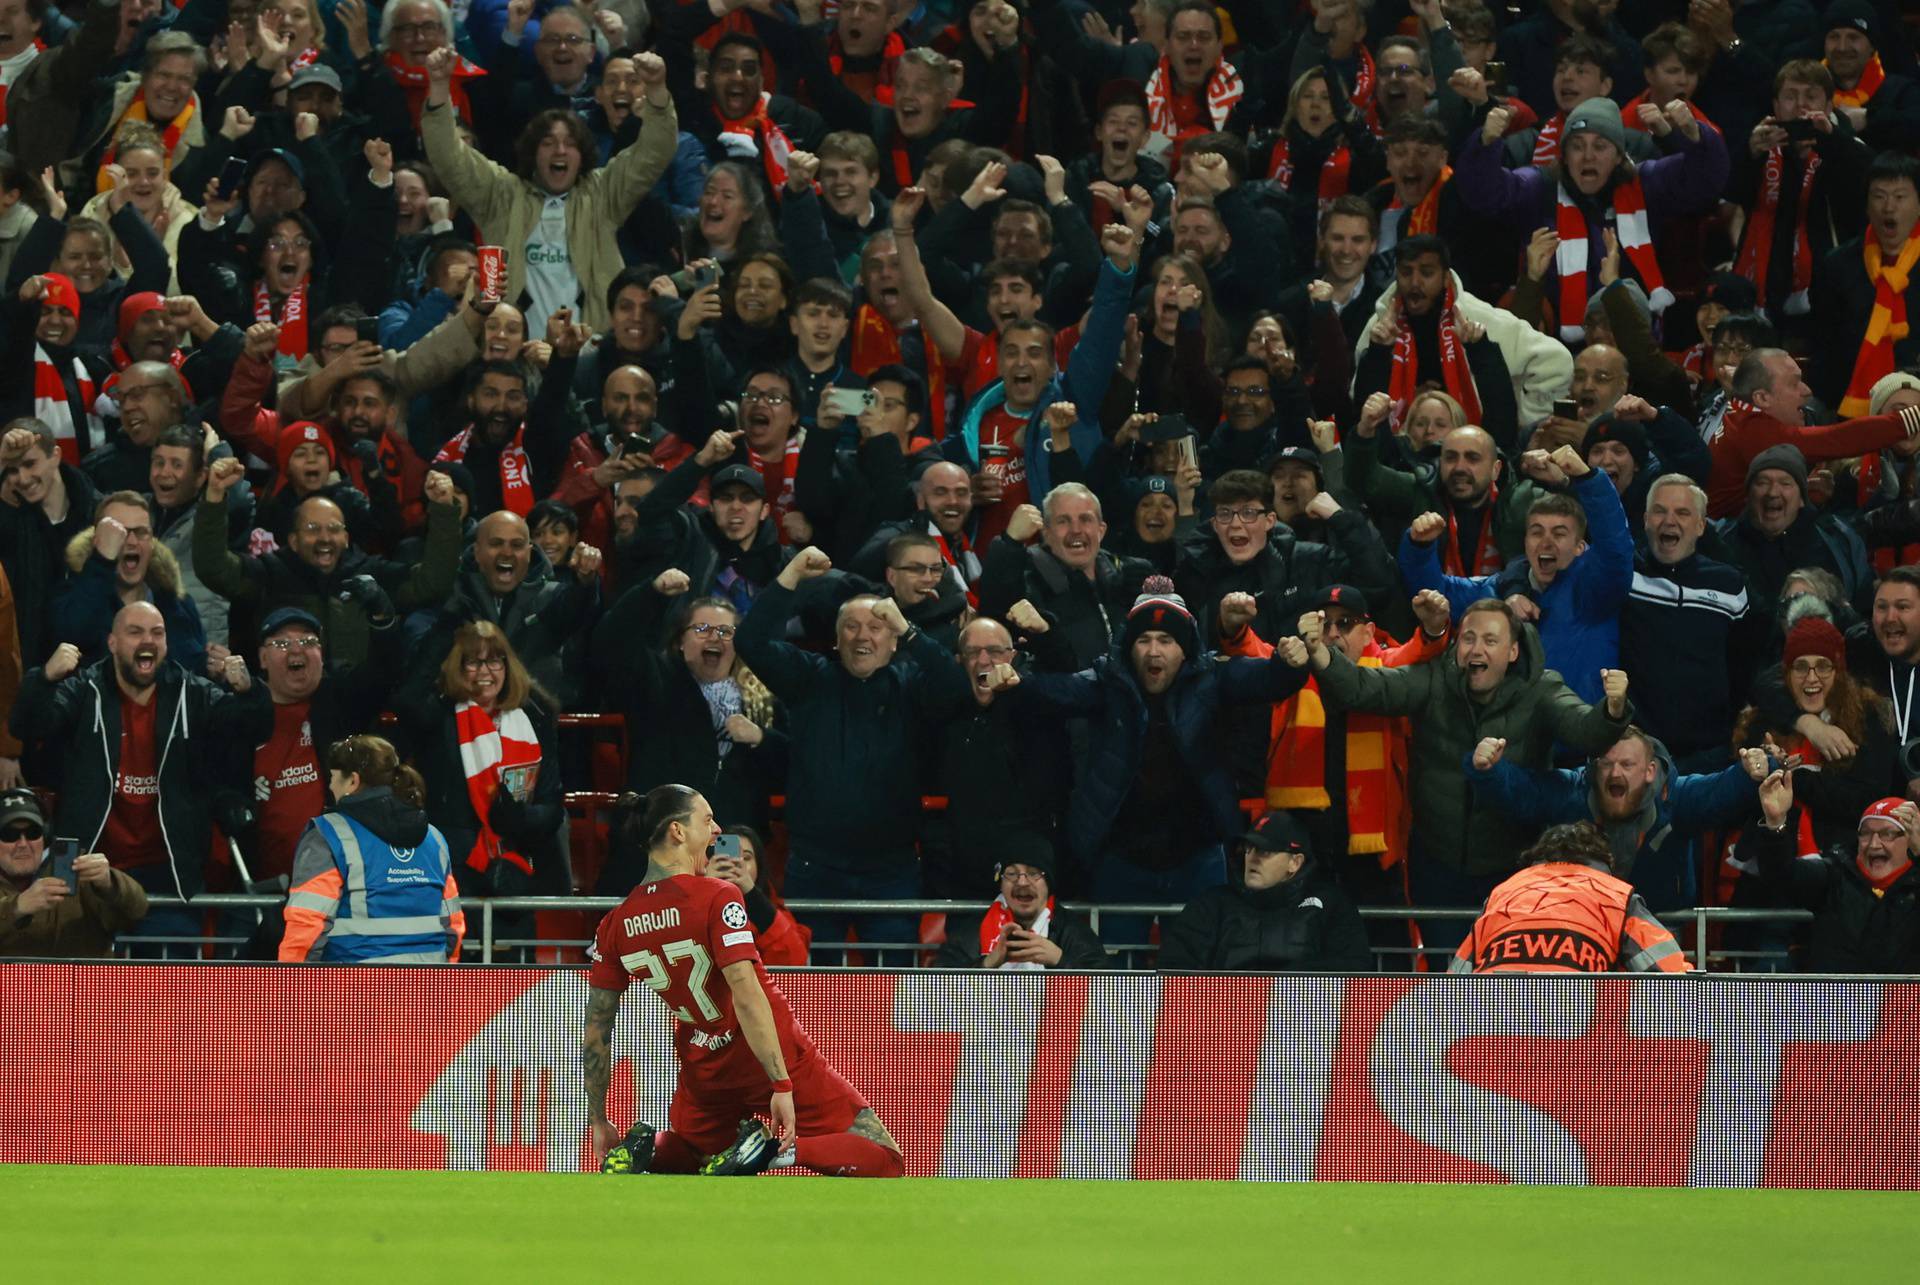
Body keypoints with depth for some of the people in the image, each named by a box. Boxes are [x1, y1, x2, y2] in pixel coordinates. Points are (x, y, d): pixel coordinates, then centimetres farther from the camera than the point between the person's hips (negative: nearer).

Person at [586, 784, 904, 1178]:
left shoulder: (616, 925, -1)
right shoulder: (717, 898, -16)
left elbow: (595, 1032, 3)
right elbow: (746, 996, -26)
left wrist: (599, 1122, 12)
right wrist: (782, 1085, -27)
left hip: (704, 1068, 5)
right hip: (772, 1058, -5)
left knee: (680, 1155, 33)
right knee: (886, 1160, -1)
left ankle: (643, 1151, -2)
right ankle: (785, 1150, -26)